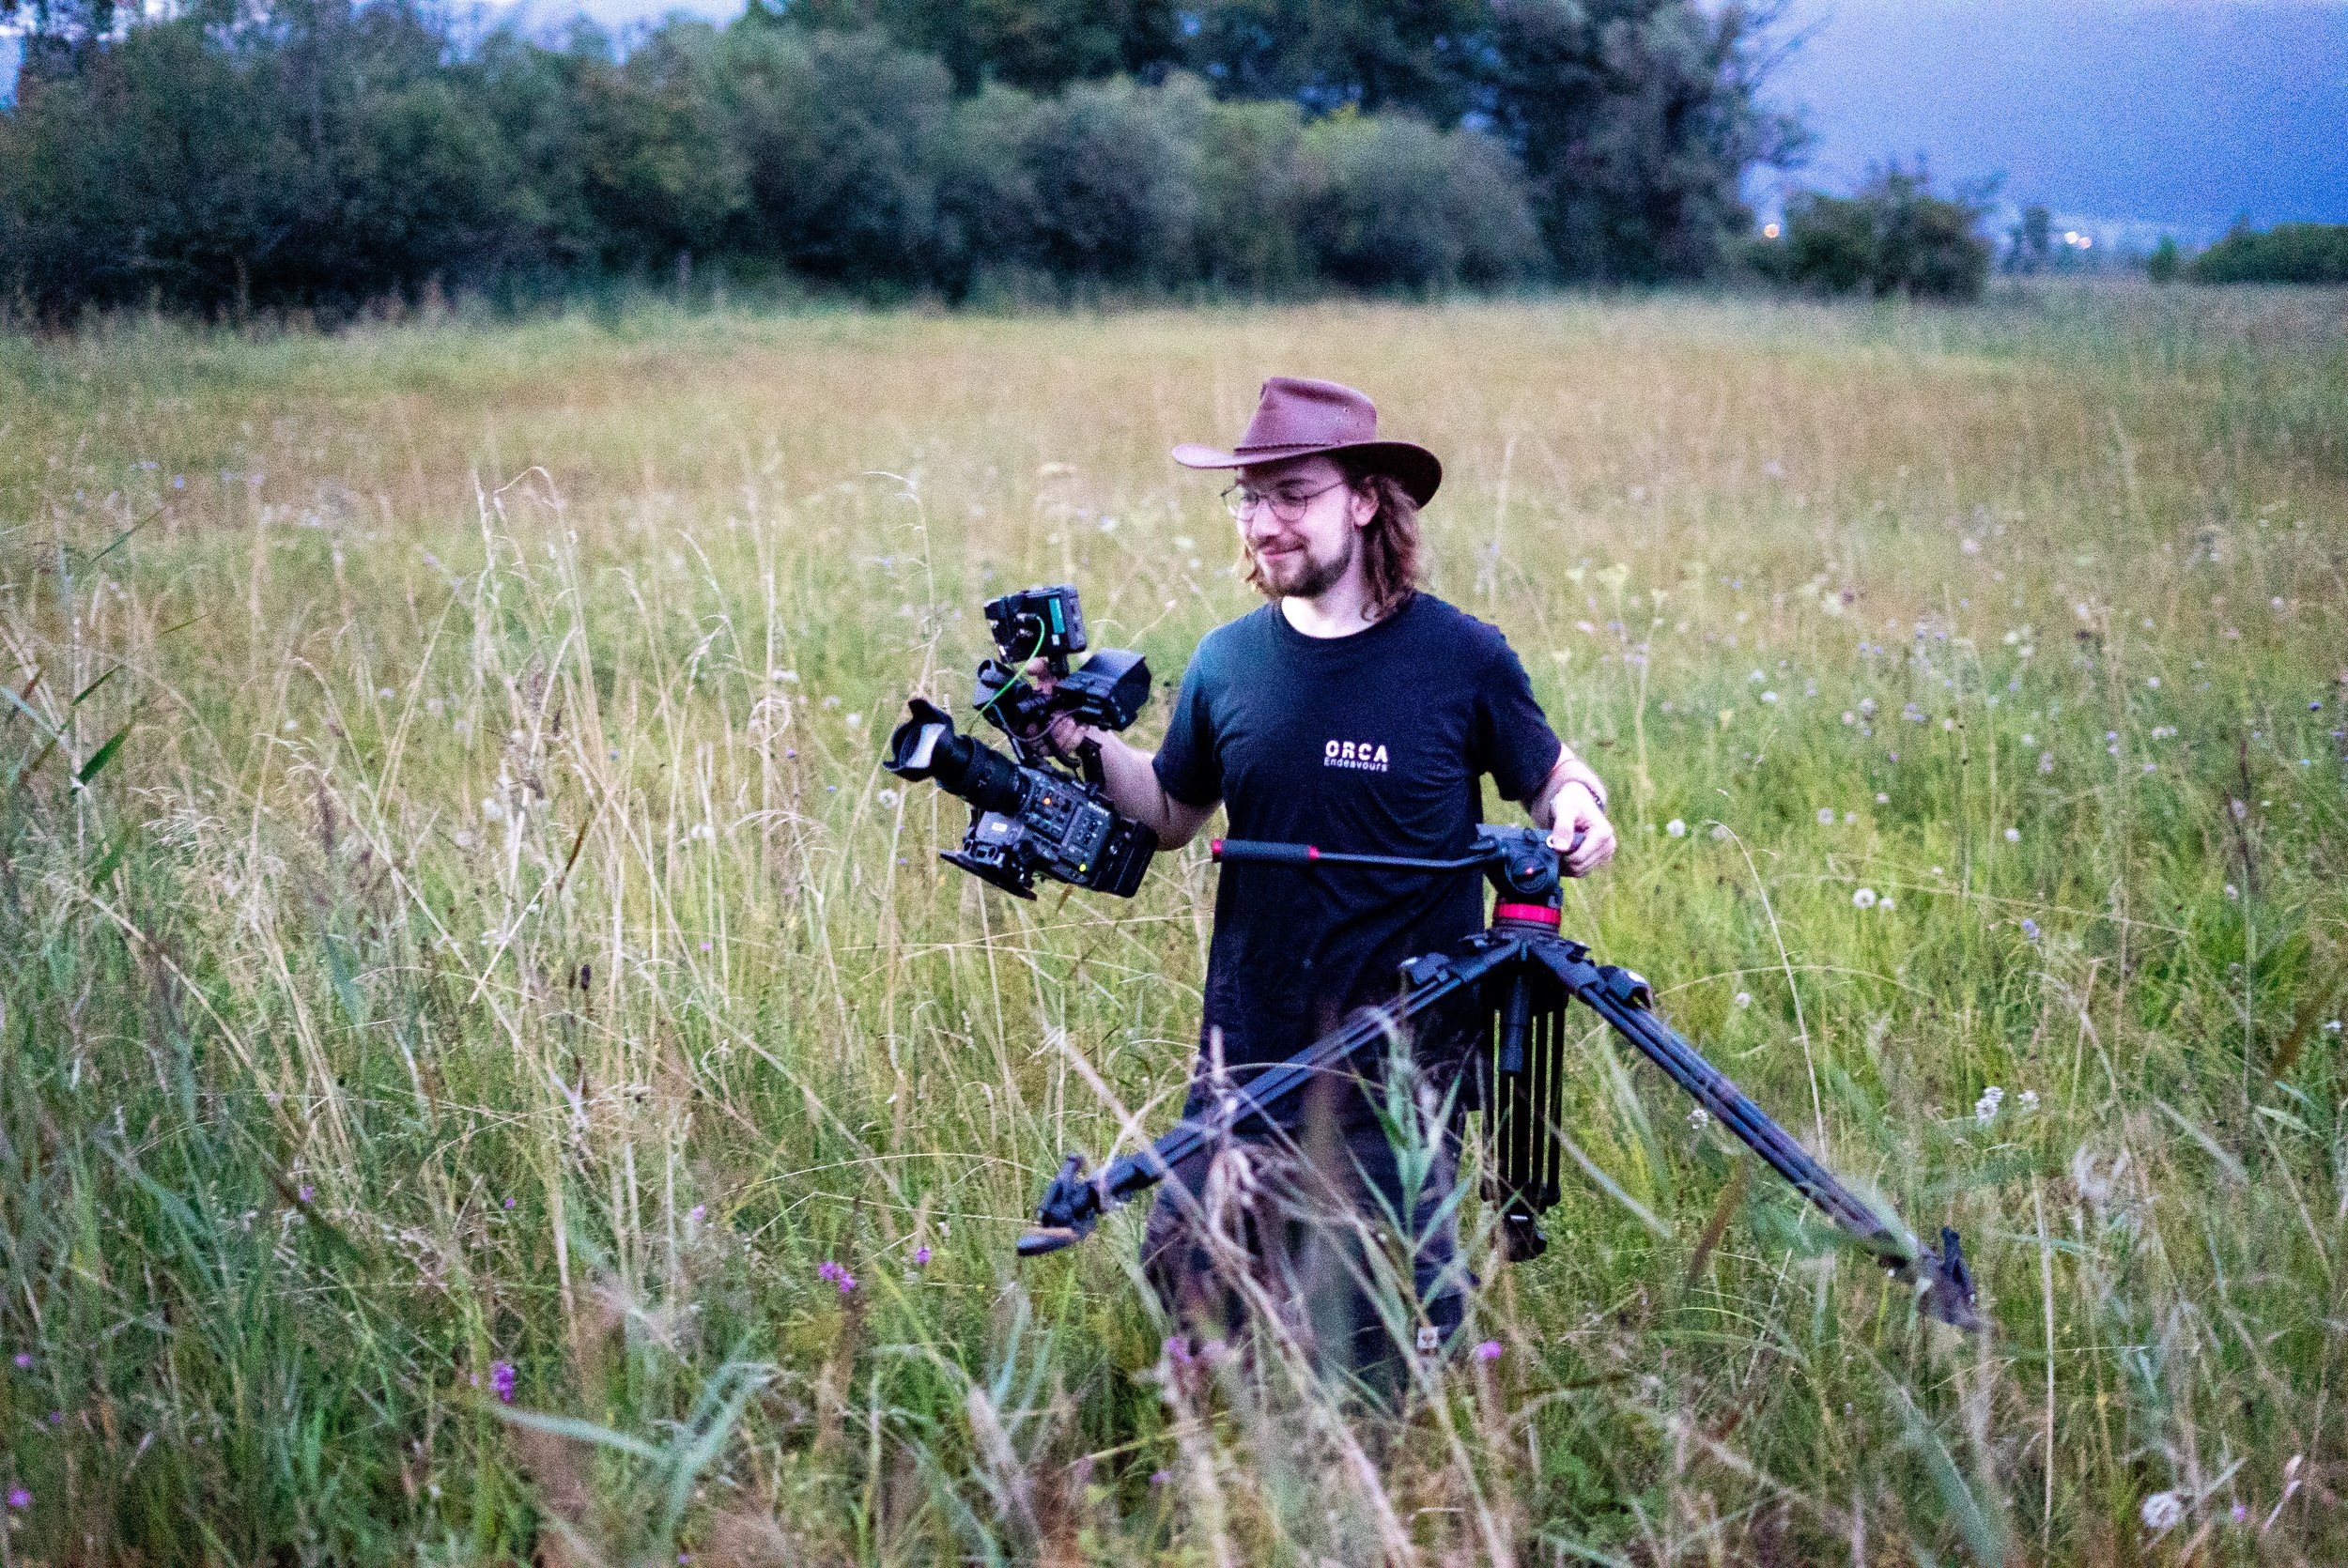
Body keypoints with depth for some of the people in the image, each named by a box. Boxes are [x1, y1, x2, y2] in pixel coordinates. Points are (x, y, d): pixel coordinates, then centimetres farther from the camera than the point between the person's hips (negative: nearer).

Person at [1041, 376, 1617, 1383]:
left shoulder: (1461, 657, -6)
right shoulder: (1227, 661, 4)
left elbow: (1552, 774, 8)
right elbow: (1171, 813, 17)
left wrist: (1575, 811, -14)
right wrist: (1088, 744, 0)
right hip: (1247, 1059, 3)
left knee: (1387, 1349, 1)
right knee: (1187, 1283, 5)